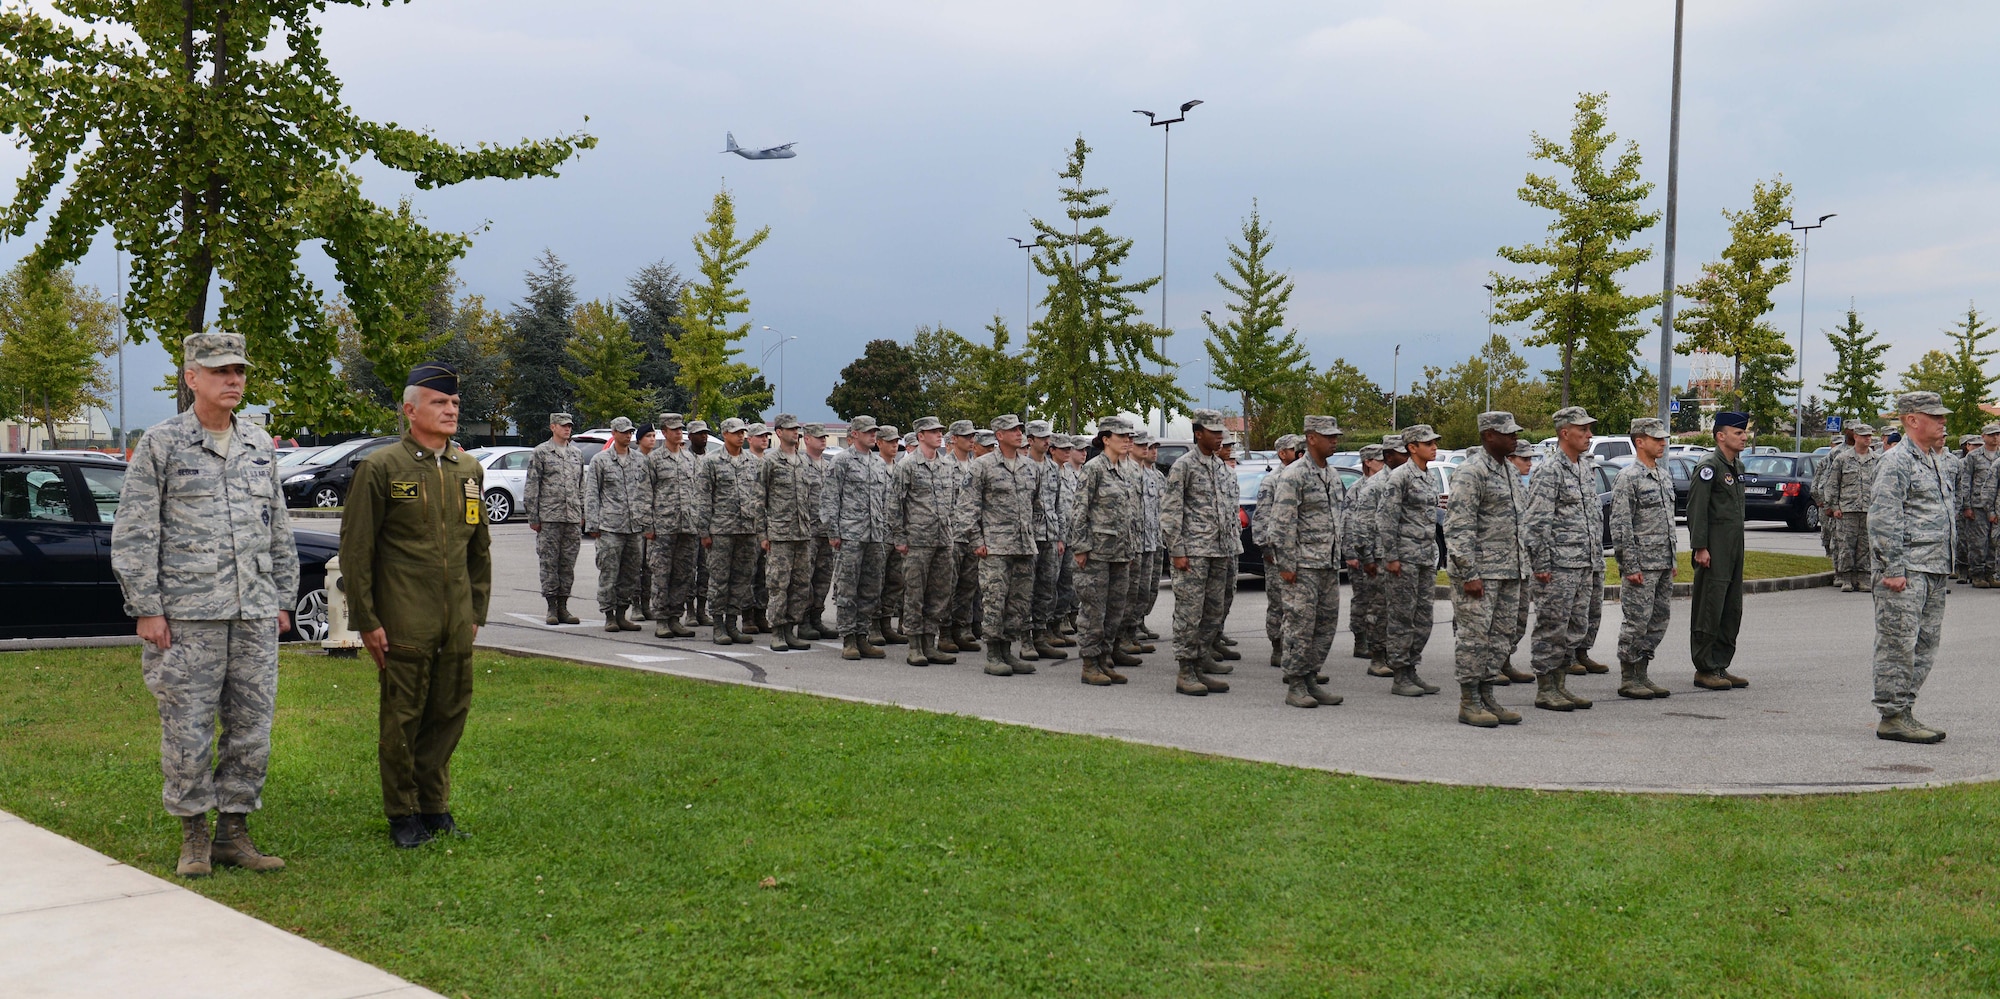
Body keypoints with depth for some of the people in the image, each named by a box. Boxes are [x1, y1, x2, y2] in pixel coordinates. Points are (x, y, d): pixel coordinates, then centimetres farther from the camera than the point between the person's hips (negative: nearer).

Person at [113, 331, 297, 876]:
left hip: (256, 616, 4)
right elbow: (133, 535, -3)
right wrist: (146, 610, -8)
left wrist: (282, 599, 14)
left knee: (252, 730, 6)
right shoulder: (160, 444, -1)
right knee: (188, 733, 0)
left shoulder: (260, 445, 12)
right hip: (188, 616, -4)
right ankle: (194, 837, 13)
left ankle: (234, 833, 17)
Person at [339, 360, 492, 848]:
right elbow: (355, 550, -6)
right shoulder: (380, 469, -5)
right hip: (404, 624, -5)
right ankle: (403, 815, 16)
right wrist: (366, 621, -8)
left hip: (457, 624, 5)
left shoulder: (469, 470, 11)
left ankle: (434, 804, 24)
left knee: (450, 714, 10)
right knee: (402, 718, 3)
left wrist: (476, 611, 15)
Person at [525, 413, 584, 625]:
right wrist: (533, 517, -7)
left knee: (568, 564, 5)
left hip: (573, 519, 4)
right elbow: (532, 486, -2)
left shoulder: (576, 454, 15)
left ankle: (563, 606, 10)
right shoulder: (541, 452, 1)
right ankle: (551, 608, 3)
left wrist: (582, 514, 13)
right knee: (549, 563, -1)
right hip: (549, 519, -4)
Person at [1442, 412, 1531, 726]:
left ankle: (1486, 697, 17)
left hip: (1510, 570, 9)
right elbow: (1458, 526, -18)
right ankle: (1469, 703, 1)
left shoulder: (1510, 471, 16)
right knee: (1476, 636, -5)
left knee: (1503, 635, 10)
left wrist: (1522, 570, 19)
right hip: (1480, 570, -9)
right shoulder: (1471, 472, -13)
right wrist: (1469, 573, -22)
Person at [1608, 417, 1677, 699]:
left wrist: (1672, 560, 18)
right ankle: (1628, 679, 4)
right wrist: (1630, 567, -18)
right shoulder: (1628, 477, -12)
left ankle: (1641, 674, 18)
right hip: (1641, 565, -8)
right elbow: (1620, 526, -15)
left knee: (1659, 620, 10)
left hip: (1663, 565, 8)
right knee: (1637, 621, -5)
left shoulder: (1664, 475, 15)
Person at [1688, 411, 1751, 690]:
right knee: (1709, 608, -6)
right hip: (1714, 550, -9)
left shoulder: (1738, 466, 16)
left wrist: (1738, 546, 18)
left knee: (1732, 609, 11)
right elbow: (1696, 509, -16)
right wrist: (1700, 548, -20)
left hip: (1734, 547, 9)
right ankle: (1704, 669, -1)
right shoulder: (1708, 466, -12)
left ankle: (1721, 666, 18)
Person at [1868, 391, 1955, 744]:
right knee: (1898, 645, -6)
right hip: (1906, 571, -9)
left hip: (1934, 570, 9)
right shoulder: (1897, 462, -11)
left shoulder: (1937, 461, 18)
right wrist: (1892, 569, -20)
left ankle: (1904, 711, 18)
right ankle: (1892, 718, -1)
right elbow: (1882, 519, -16)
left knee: (1925, 646, 11)